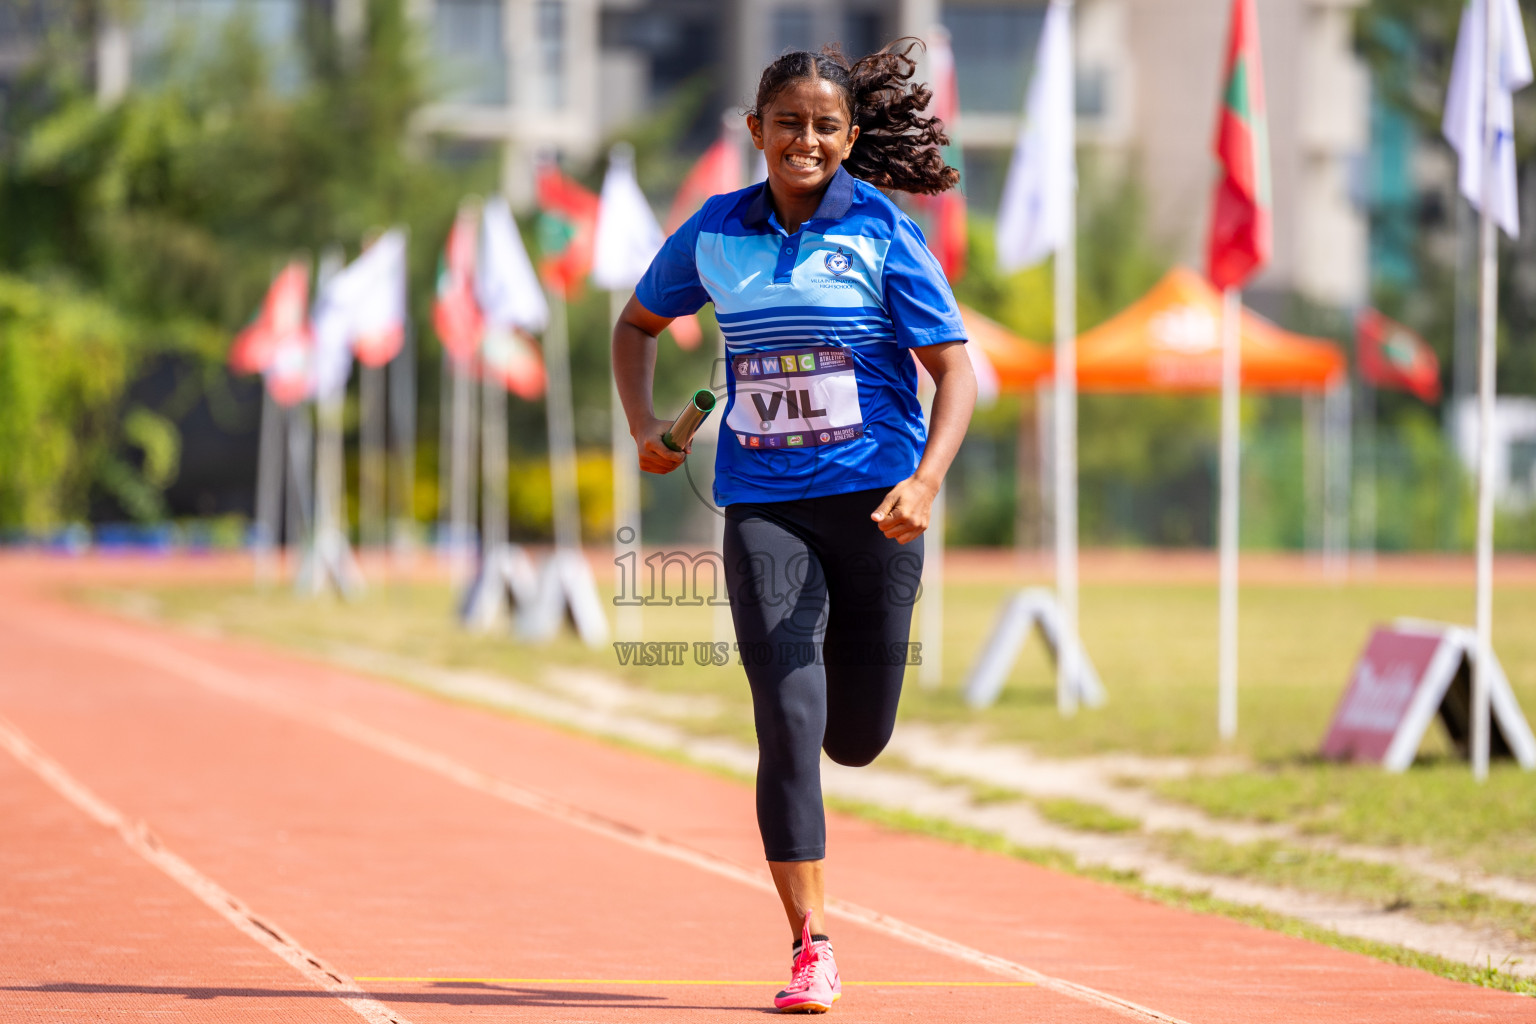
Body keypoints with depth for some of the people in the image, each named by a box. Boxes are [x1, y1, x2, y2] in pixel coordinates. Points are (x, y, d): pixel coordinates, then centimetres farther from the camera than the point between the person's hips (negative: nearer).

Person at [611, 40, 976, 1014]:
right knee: (789, 727, -12)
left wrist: (926, 480, -21)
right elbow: (639, 323, 22)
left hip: (872, 503, -1)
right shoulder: (714, 232, 4)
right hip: (762, 506, 1)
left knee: (858, 738, 9)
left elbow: (955, 367, -6)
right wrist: (644, 427, 7)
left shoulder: (883, 233, -4)